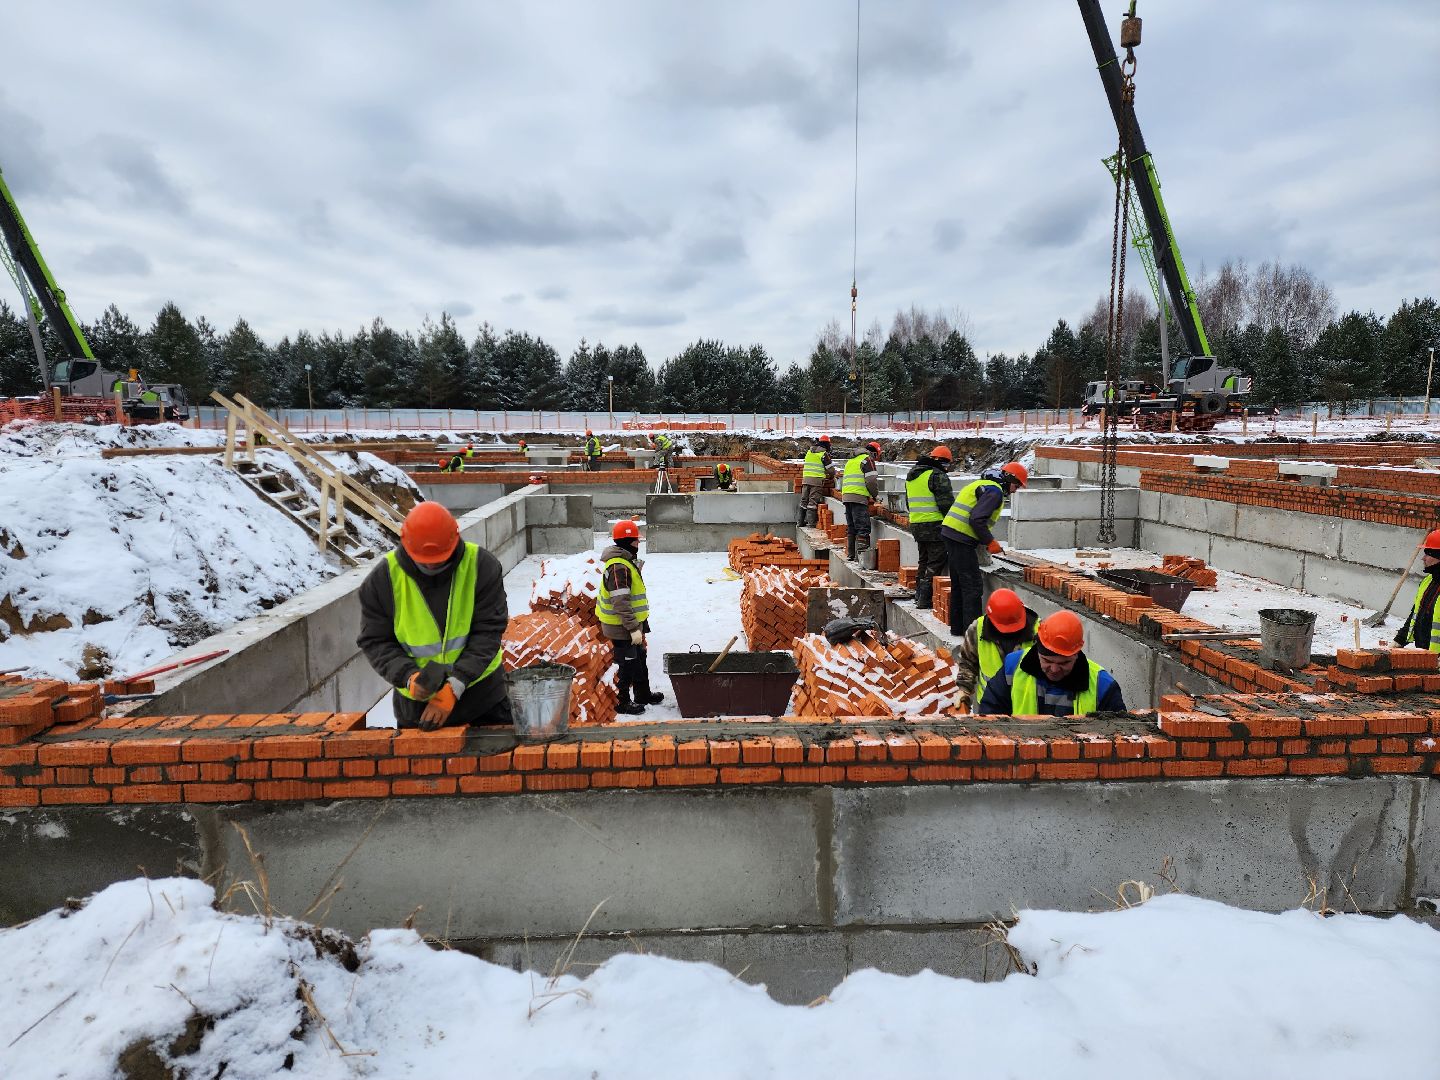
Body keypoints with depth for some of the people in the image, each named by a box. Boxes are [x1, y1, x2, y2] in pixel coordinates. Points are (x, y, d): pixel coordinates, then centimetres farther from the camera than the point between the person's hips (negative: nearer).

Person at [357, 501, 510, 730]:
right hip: (415, 700, 1)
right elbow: (375, 641, -6)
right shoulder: (382, 578, -10)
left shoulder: (481, 566, -14)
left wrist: (455, 686, -23)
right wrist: (408, 676, -23)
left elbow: (488, 632, -15)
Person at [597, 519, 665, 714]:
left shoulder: (626, 562, 11)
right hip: (621, 627, -10)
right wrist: (633, 628, -27)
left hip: (631, 624, 10)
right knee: (628, 664, 2)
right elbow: (620, 603, -29)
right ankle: (622, 702, 16)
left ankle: (644, 694, 37)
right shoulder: (618, 567, -24)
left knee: (639, 660, 22)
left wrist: (639, 625, 25)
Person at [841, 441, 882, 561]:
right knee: (863, 528, -9)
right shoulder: (868, 459, -1)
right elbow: (871, 481, -10)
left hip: (845, 496, 8)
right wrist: (875, 494, 6)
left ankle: (851, 554, 15)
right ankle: (862, 553, -16)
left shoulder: (851, 460, 25)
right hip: (859, 497, -8)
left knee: (851, 527, 13)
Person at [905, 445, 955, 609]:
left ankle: (919, 595, 23)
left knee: (924, 560, 19)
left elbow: (908, 503, 24)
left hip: (915, 525, 8)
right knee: (936, 563, -3)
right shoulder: (937, 476, -11)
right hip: (934, 525, -8)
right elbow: (946, 503, -14)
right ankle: (925, 600, -7)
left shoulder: (911, 476, 17)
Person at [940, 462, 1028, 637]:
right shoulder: (995, 491, -10)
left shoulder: (982, 485, 22)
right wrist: (990, 542, -11)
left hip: (950, 534, 11)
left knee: (958, 584, 17)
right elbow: (977, 519, -21)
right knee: (973, 586, -6)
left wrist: (986, 540, 19)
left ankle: (957, 627, 24)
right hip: (962, 539, -10)